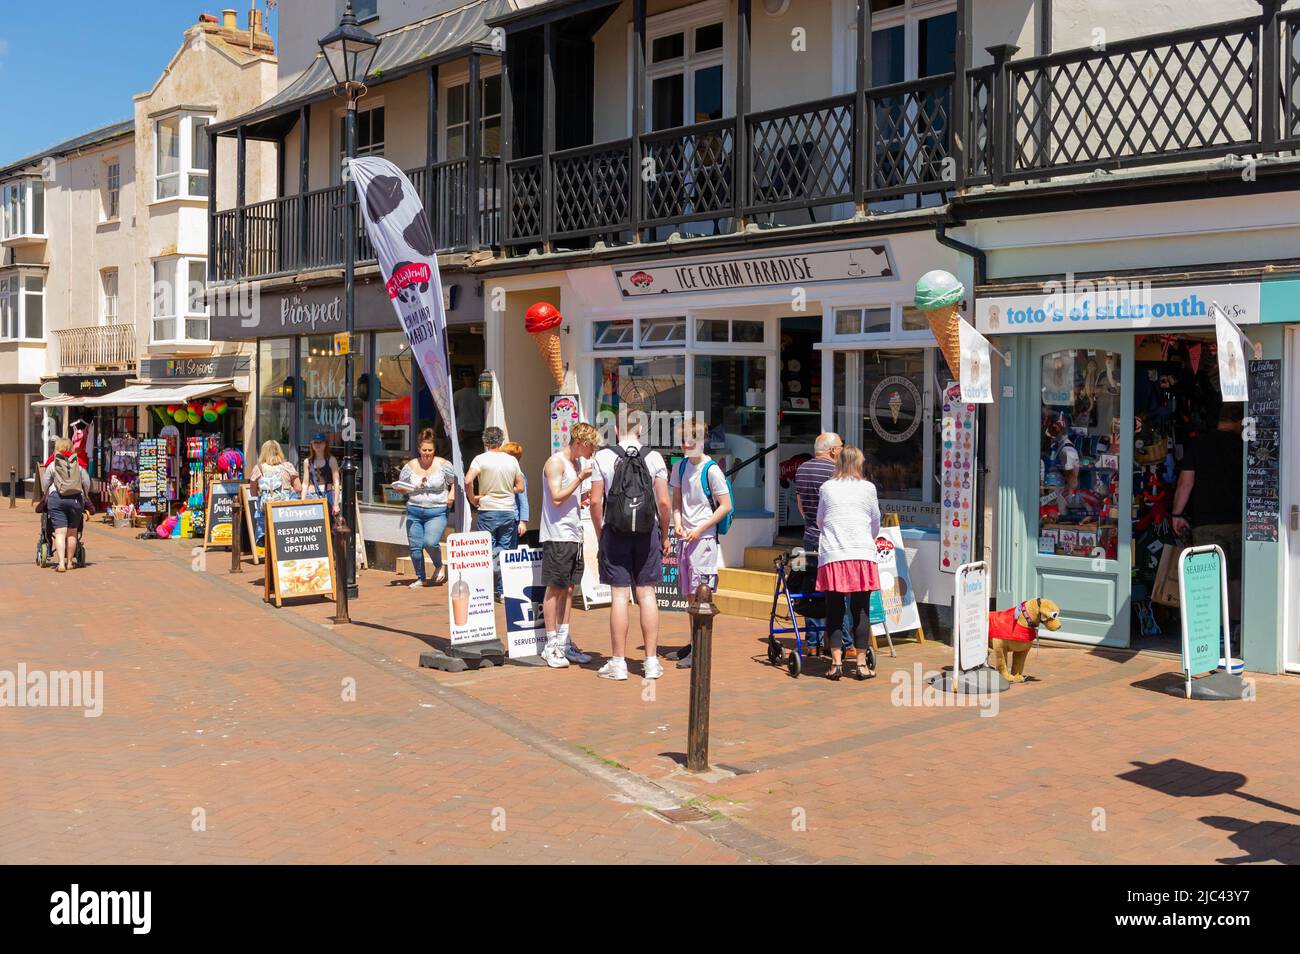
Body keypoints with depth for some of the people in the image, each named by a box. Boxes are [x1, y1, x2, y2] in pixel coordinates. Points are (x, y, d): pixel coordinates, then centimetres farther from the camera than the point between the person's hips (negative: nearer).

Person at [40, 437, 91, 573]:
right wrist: (85, 496, 26)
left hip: (56, 498, -1)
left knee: (60, 532, -5)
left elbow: (44, 484, 8)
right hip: (76, 499, 1)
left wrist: (45, 496, 25)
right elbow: (86, 482, 10)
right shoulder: (78, 463, 7)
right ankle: (69, 562, 20)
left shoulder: (53, 465, 3)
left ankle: (61, 563, -15)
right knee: (72, 532, 12)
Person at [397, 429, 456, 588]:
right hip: (414, 512, 3)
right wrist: (412, 489, -9)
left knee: (430, 542, -22)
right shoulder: (410, 466, 4)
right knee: (415, 546, 3)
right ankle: (420, 578, 22)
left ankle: (439, 566, 9)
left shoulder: (443, 465, -2)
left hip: (437, 512, -3)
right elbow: (400, 487, 13)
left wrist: (452, 494, -7)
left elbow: (455, 482, 11)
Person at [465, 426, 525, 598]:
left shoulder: (480, 459, -6)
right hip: (508, 511, 2)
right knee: (505, 551, 9)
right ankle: (503, 591, 9)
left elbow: (468, 481, -20)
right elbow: (520, 488, 8)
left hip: (487, 511, -2)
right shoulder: (512, 460, 4)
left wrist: (473, 498, -6)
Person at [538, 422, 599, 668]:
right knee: (555, 588, -4)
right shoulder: (556, 462, -10)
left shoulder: (578, 463, 17)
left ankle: (564, 642, 16)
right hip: (557, 535, -9)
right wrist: (581, 478, -17)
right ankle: (551, 646, 1)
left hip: (574, 535, 9)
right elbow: (556, 497, -19)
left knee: (568, 588, 10)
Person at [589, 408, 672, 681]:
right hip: (648, 532, 1)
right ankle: (651, 661, 10)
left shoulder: (603, 457, -3)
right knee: (647, 594, 7)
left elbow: (595, 501, -4)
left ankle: (618, 662, 6)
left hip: (614, 532, -1)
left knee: (619, 596, 2)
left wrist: (600, 535, 8)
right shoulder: (654, 458, -1)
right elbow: (664, 502, -2)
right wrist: (665, 536, 9)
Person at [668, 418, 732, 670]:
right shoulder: (680, 467, 9)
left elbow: (725, 506, -9)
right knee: (690, 594, 13)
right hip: (685, 537, 7)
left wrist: (699, 530, -13)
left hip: (704, 537, -7)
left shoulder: (712, 470, -10)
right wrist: (677, 524, -1)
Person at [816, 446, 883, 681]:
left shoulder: (826, 488, 9)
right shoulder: (868, 488, 6)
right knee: (861, 610, 4)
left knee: (834, 610, 5)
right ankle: (862, 664, 6)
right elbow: (876, 524, 15)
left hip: (832, 555, 1)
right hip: (862, 554, 0)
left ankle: (836, 662, 2)